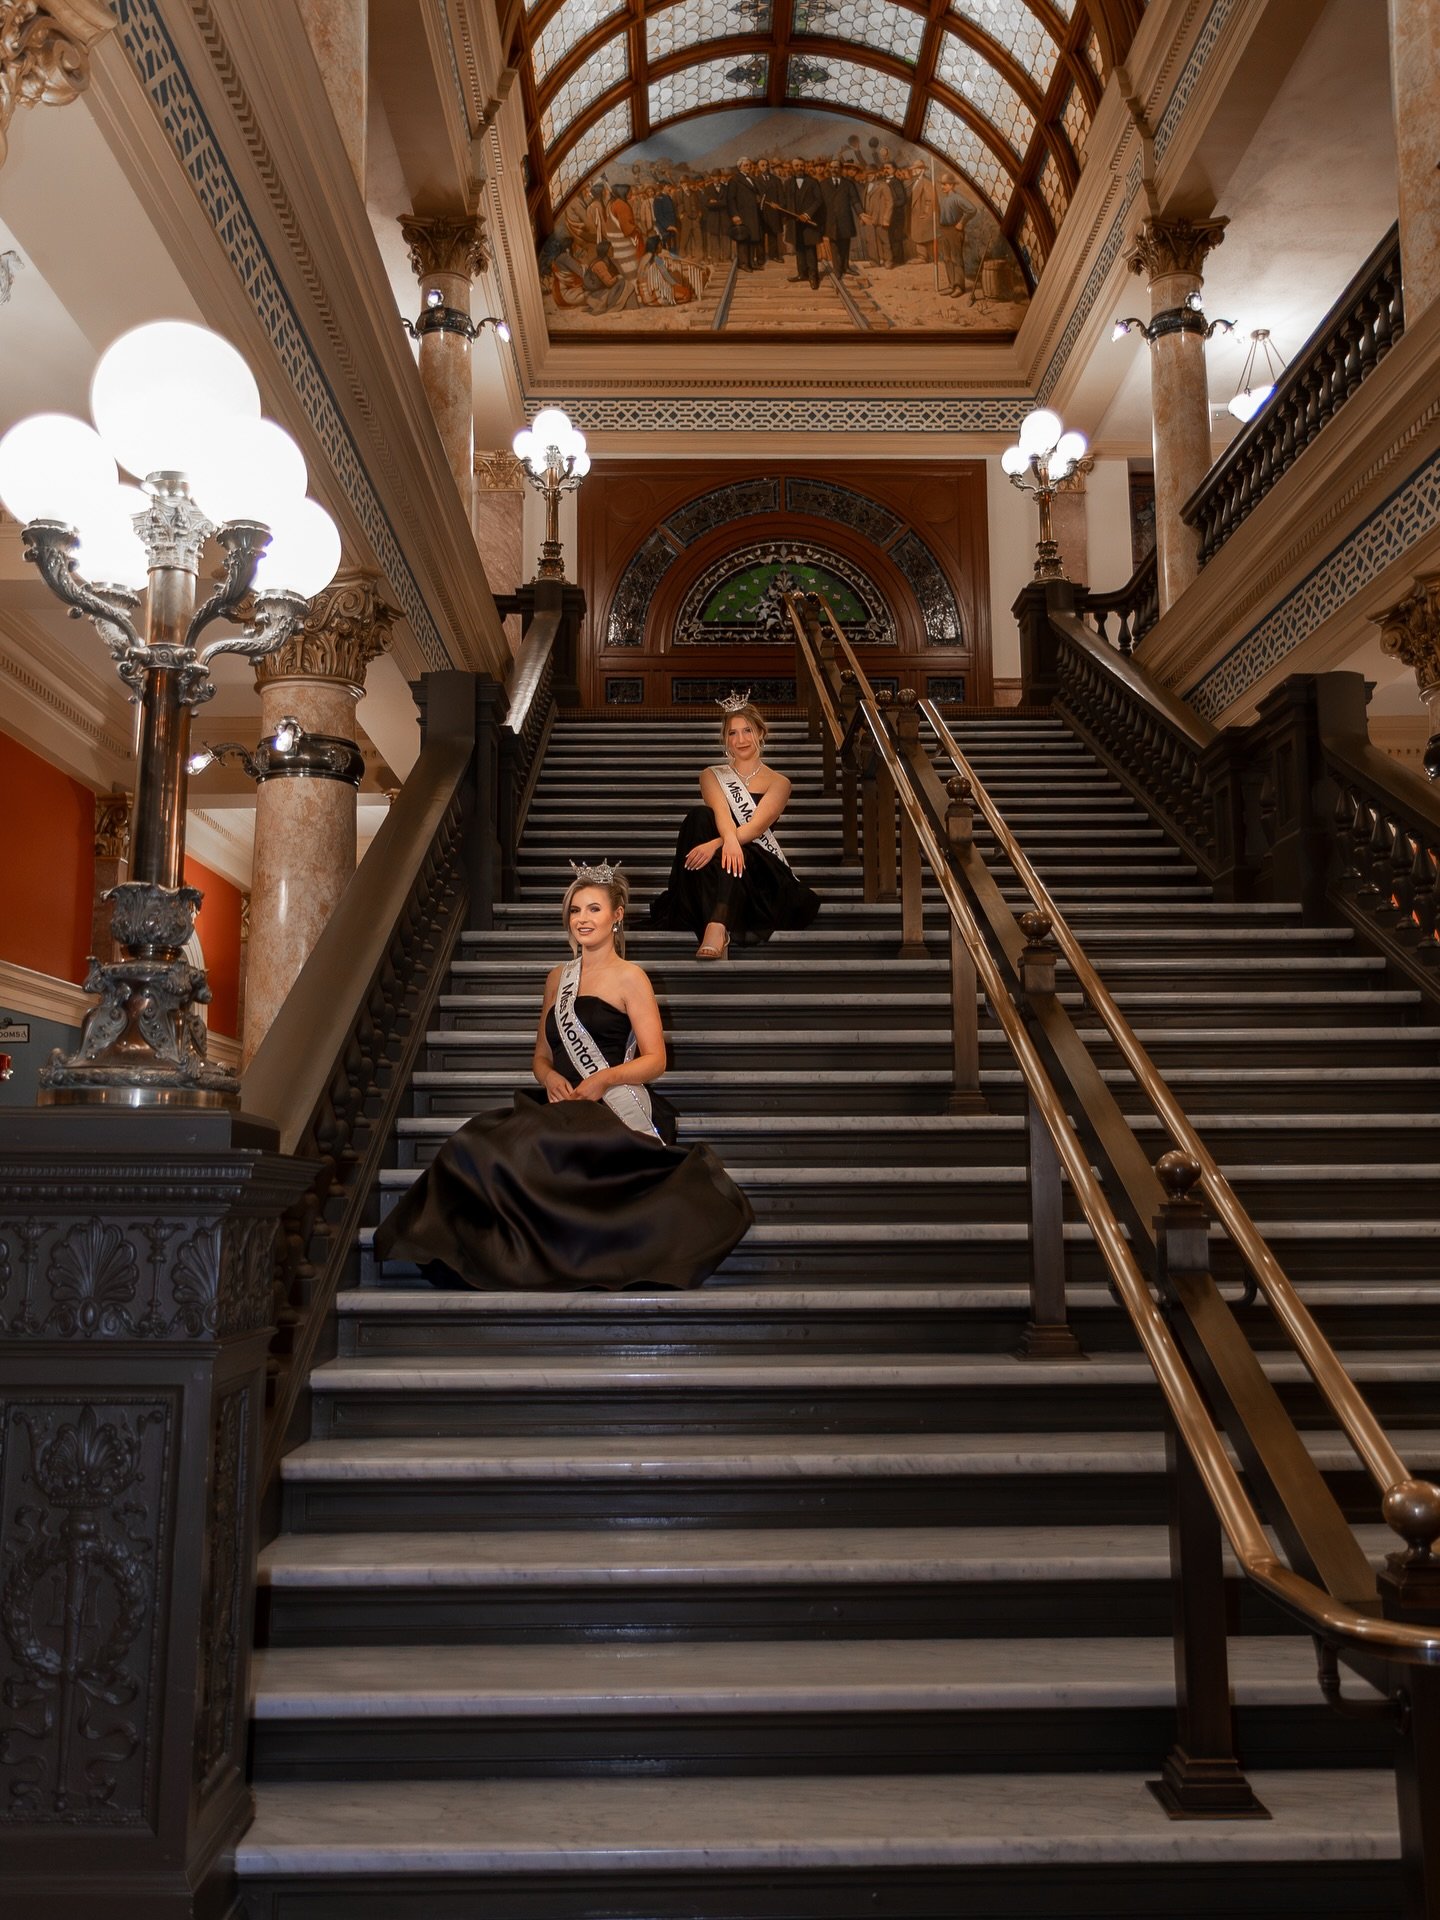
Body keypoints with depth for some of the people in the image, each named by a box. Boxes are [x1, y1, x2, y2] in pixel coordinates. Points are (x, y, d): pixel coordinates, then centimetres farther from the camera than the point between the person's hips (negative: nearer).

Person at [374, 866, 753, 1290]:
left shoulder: (629, 977, 5)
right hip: (562, 1106, 5)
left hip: (615, 1110, -5)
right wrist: (549, 1077, -1)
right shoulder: (558, 977, 23)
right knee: (482, 1142, -26)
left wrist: (605, 1078, -19)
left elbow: (655, 1060, -2)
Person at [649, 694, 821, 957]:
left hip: (759, 864, -1)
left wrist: (717, 844, -30)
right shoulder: (712, 776, 17)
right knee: (699, 815, -28)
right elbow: (721, 811, -7)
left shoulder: (778, 783, 10)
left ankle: (716, 927, -58)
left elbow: (757, 825, -10)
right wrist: (729, 839, -33)